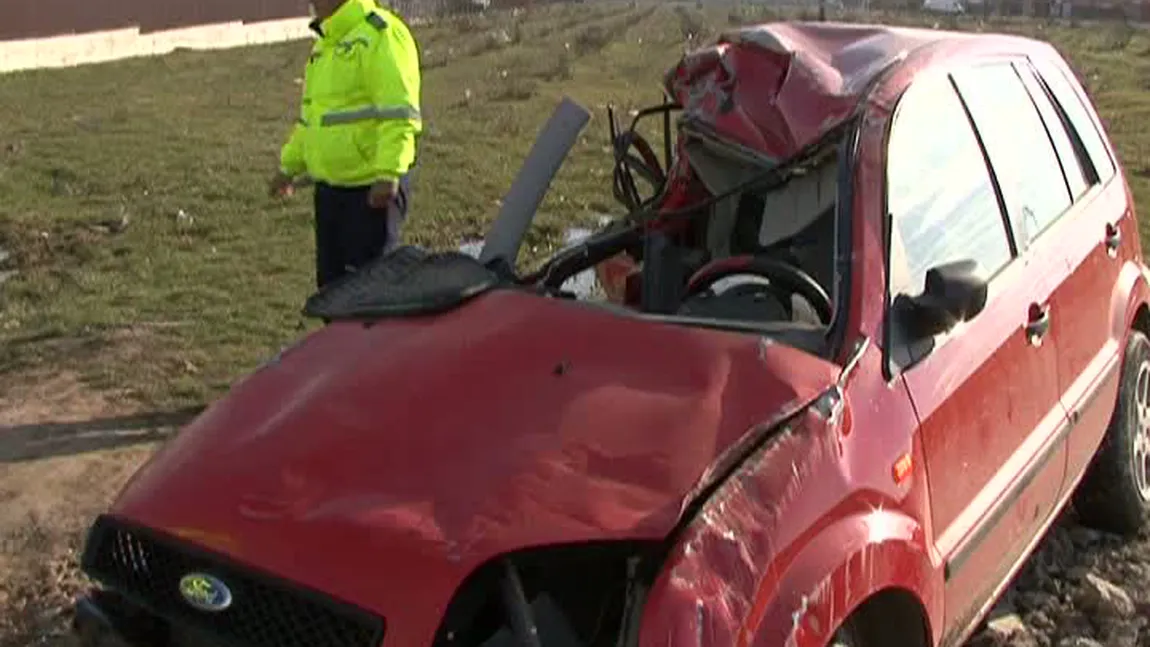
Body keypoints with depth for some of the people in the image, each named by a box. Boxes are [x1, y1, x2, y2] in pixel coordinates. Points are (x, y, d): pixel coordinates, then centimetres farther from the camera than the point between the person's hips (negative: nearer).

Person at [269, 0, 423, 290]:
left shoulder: (379, 34, -13)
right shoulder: (325, 42, 18)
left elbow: (399, 113, -22)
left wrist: (388, 174, -28)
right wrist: (289, 165, 28)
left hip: (372, 190, -9)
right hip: (328, 186, 9)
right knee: (331, 281, 14)